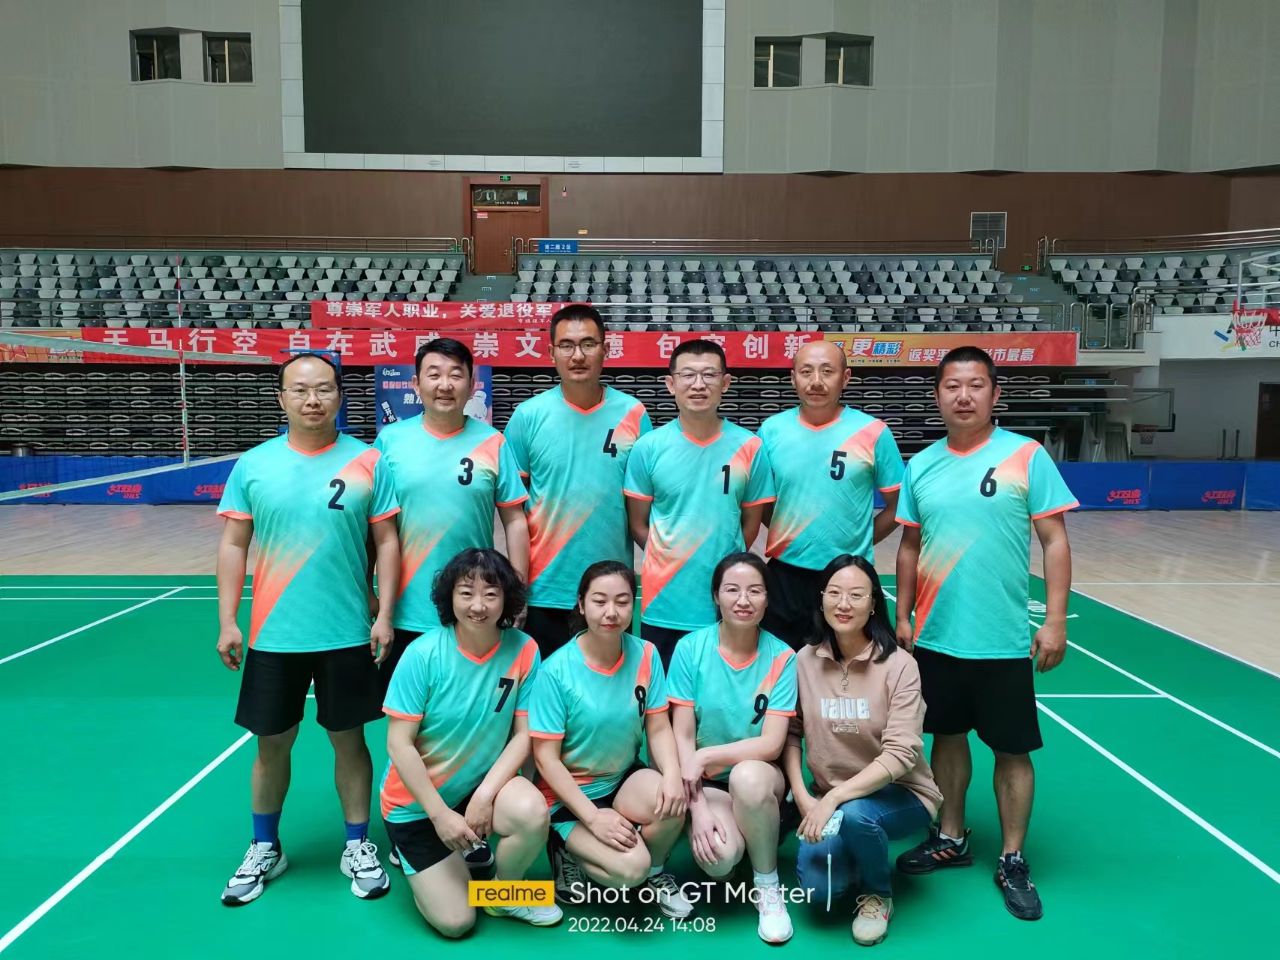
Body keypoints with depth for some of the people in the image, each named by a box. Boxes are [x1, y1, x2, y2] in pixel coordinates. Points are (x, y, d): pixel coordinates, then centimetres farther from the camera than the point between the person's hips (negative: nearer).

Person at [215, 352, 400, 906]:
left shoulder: (368, 462, -3)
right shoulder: (252, 465, 1)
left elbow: (387, 542, -1)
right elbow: (233, 546, 4)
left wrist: (385, 615, -7)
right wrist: (227, 622, 0)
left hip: (348, 634, -1)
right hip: (272, 636, 2)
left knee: (349, 738, 10)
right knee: (272, 743, 13)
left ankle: (357, 846, 27)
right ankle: (264, 849, 33)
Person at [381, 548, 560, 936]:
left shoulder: (524, 650, -14)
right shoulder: (423, 654, -21)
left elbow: (524, 735, -8)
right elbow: (399, 744, -16)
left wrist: (485, 794, -21)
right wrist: (441, 814, -17)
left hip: (483, 784, 2)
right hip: (417, 801, -2)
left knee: (532, 812, -30)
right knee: (455, 921, -5)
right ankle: (416, 853, 27)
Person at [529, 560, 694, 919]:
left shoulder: (646, 655, -8)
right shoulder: (557, 670, -19)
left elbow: (659, 728, -6)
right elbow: (546, 757, -15)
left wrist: (673, 775, -26)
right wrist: (592, 816, -22)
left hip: (625, 778, 4)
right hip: (569, 792, -4)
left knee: (671, 802, -28)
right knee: (630, 868, -24)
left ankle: (655, 873, 4)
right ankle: (570, 853, 10)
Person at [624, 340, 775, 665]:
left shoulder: (749, 447, -3)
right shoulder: (648, 447, -4)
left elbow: (752, 523, 7)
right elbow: (638, 524, 3)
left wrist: (723, 562, 6)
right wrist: (671, 561, 0)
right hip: (664, 604, 0)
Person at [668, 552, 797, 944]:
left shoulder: (782, 658, -10)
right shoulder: (690, 649, -9)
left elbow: (771, 744, -14)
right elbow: (681, 736, -8)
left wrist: (706, 756, -21)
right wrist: (697, 805, -17)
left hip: (760, 778, 0)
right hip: (707, 781, 0)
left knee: (747, 775, -36)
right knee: (719, 857, -29)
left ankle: (768, 886, -11)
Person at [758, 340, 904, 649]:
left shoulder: (872, 432, -8)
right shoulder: (772, 430, -1)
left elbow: (898, 505, 0)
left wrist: (860, 541, -3)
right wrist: (787, 535, 1)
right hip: (785, 575, 2)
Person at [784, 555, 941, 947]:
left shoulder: (898, 665, -16)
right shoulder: (805, 661, -6)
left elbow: (900, 754, -22)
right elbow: (791, 734, 1)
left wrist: (834, 798, -28)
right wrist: (803, 798, -13)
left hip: (898, 794, -2)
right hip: (829, 798, 3)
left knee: (855, 813, -36)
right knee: (817, 886, -22)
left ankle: (877, 895, -2)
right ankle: (858, 855, 16)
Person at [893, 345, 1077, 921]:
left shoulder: (1027, 456, -6)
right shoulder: (921, 465, 4)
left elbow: (1054, 541, -6)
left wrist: (1055, 621, -11)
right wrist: (903, 617, 7)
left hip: (1003, 640, -3)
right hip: (936, 636, 3)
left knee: (1012, 749, 7)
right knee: (948, 737, 16)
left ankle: (1012, 862, 23)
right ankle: (951, 839, 33)